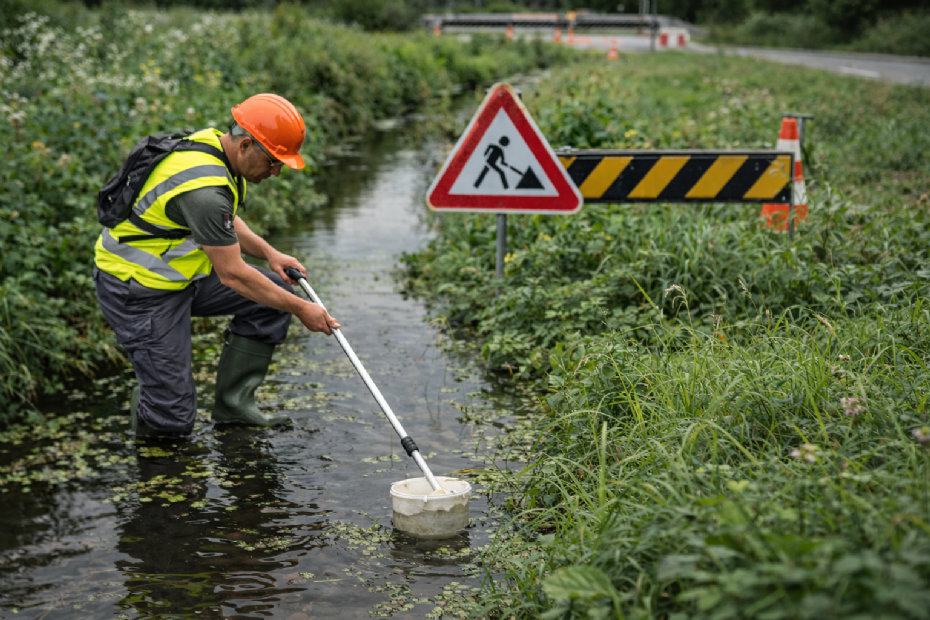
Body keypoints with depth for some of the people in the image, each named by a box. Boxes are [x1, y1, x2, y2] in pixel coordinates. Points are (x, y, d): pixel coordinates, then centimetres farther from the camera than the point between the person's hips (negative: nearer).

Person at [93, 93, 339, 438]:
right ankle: (145, 399, 24)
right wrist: (301, 309, -17)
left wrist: (269, 253, 3)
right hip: (138, 292, -10)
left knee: (277, 290, 1)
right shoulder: (203, 189, -32)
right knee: (172, 420, -10)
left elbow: (224, 222, 17)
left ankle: (233, 400, 8)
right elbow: (232, 275, -25)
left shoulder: (215, 143, -2)